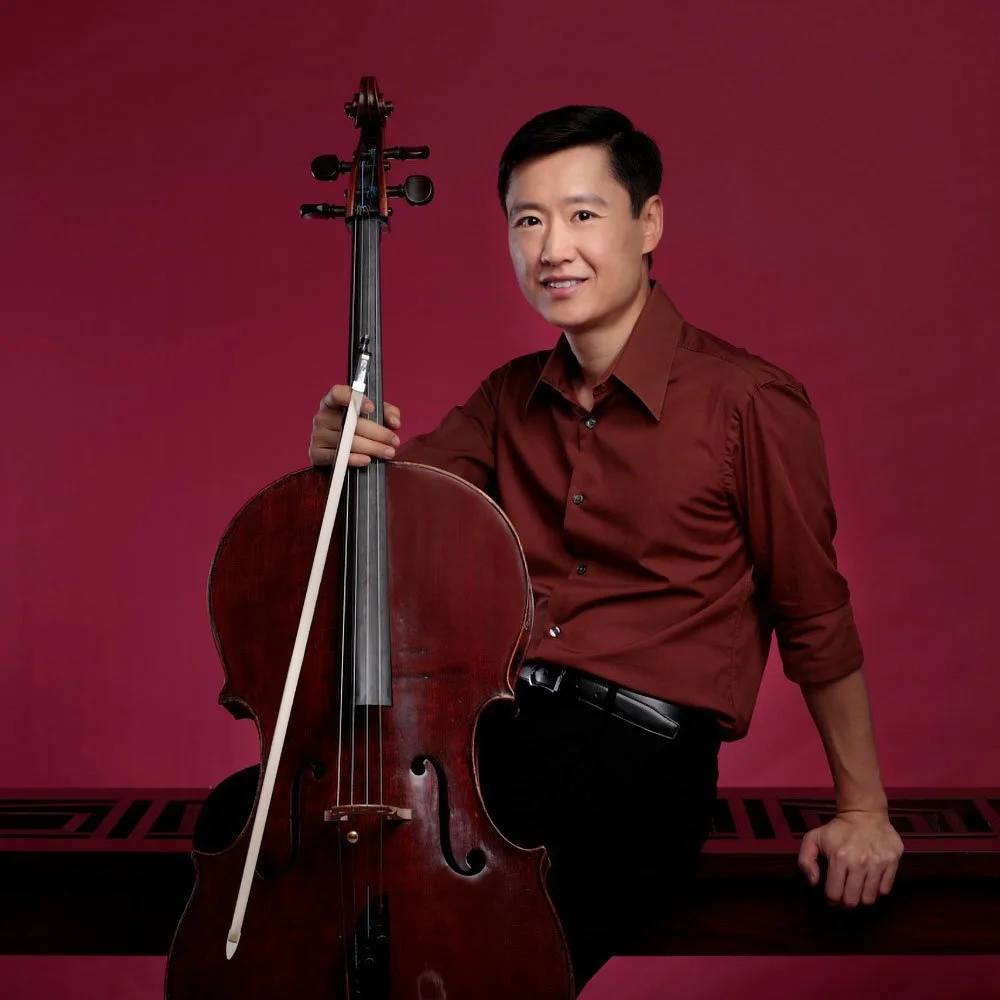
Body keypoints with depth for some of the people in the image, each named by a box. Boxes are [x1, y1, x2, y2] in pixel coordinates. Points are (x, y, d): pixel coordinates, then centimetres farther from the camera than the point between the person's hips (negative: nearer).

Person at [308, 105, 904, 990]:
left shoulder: (747, 402, -6)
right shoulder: (509, 399, 13)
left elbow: (815, 617, 1)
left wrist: (863, 808, 7)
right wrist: (342, 446, -14)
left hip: (640, 753, -5)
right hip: (492, 721, 5)